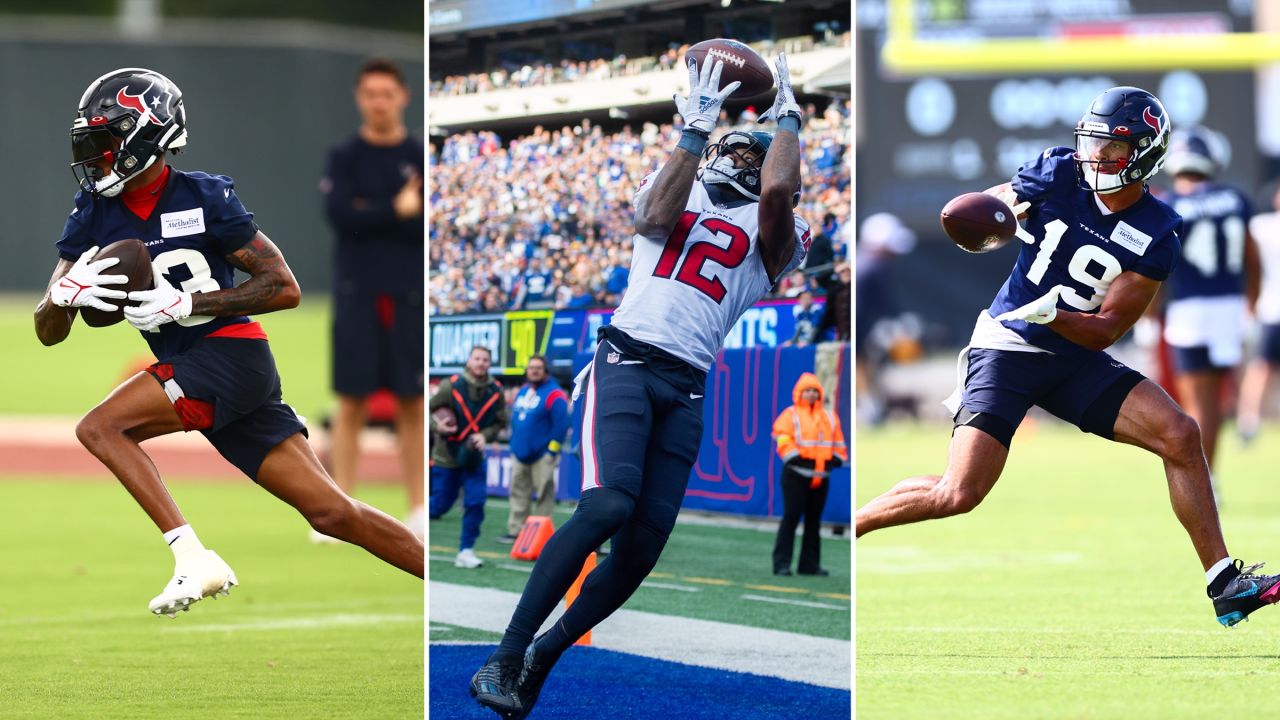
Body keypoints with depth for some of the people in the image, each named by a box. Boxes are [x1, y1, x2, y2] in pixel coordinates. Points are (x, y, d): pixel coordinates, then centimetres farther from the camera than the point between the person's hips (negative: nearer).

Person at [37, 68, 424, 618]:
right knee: (331, 514, 2)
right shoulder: (94, 216, 6)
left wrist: (187, 304, -18)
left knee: (99, 427, -19)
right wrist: (64, 294, -19)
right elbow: (48, 333, 5)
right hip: (189, 370, 6)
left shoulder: (204, 198, -10)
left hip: (230, 353, -6)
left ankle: (193, 559, -21)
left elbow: (285, 288, -10)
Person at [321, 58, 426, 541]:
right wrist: (398, 212, -10)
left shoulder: (421, 157, 6)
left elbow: (431, 226, -5)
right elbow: (339, 213, -10)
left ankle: (418, 511, 7)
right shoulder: (343, 157, 5)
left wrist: (370, 216, -9)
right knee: (351, 402, 0)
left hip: (410, 296, 1)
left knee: (412, 404, 3)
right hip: (357, 294, -1)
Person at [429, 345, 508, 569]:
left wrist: (484, 435, -15)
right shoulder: (451, 386, -13)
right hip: (446, 457, -2)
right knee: (439, 505, 4)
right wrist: (436, 427, -25)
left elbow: (500, 423, 3)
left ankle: (466, 551, 1)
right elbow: (428, 410, -6)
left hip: (474, 458, 2)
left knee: (476, 502, -9)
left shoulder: (495, 392, -5)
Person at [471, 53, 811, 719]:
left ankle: (541, 658, 9)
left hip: (687, 389, 3)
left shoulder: (771, 238, 17)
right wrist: (694, 129, -3)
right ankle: (506, 657, -24)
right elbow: (654, 218, -5)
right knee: (608, 506, -26)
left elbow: (780, 189, -4)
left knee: (641, 548, -8)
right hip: (627, 359, -3)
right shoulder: (673, 193, 19)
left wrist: (787, 120, 8)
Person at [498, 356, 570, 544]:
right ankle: (515, 530, 13)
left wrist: (552, 449, -16)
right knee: (519, 493, 9)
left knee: (544, 494, -3)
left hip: (542, 456, -8)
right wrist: (515, 443, 17)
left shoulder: (553, 394, -9)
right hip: (520, 454, 8)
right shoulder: (523, 391, 16)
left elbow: (561, 423, -14)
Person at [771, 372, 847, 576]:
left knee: (814, 520, 10)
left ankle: (810, 563, 16)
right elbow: (783, 439, -12)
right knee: (791, 517, -9)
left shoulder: (829, 417, 17)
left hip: (821, 476, 6)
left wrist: (836, 459, 6)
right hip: (796, 475, -6)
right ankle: (782, 563, -9)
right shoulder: (790, 415, -1)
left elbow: (838, 442, 21)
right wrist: (796, 458, -21)